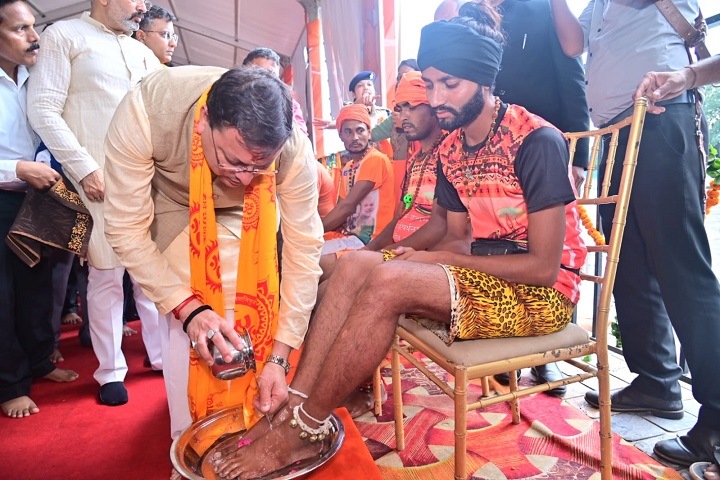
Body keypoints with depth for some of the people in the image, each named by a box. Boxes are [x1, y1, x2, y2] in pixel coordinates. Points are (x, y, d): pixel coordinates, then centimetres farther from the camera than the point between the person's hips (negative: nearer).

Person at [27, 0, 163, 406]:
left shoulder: (143, 53, 20)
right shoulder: (65, 35, 4)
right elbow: (43, 110, -4)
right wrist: (83, 167, -12)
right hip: (99, 178, -5)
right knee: (107, 273, -1)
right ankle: (111, 371, 14)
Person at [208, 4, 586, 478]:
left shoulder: (537, 141, -16)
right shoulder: (451, 150, 6)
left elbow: (544, 266, -18)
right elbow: (458, 237, 10)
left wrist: (437, 258, -16)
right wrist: (419, 257, -11)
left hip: (543, 293, -7)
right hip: (487, 275, 7)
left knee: (389, 282, -29)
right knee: (356, 264, -11)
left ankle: (302, 431, -14)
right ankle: (292, 407, -15)